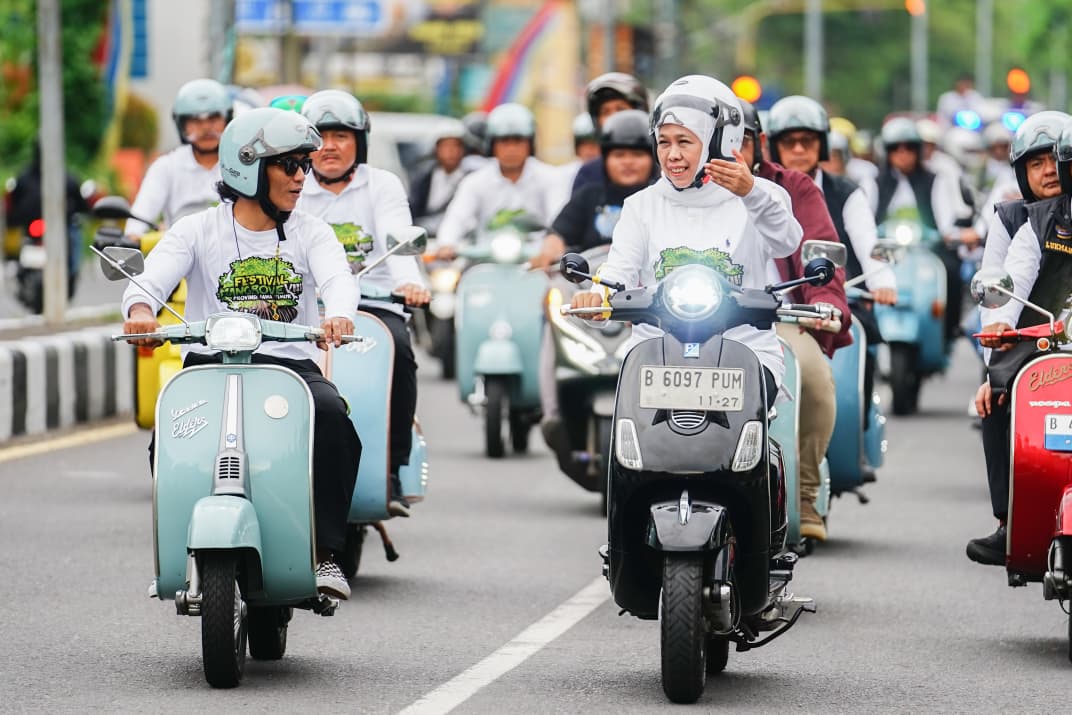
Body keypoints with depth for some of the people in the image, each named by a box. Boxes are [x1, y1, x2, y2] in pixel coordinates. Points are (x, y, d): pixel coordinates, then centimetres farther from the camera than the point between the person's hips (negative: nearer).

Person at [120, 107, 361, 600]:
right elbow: (152, 279, -7)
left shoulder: (310, 233, 12)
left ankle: (325, 553, -26)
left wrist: (337, 316, -34)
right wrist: (140, 312, -33)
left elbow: (337, 278, -9)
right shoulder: (198, 230, 8)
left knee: (331, 416, -31)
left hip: (289, 363, 1)